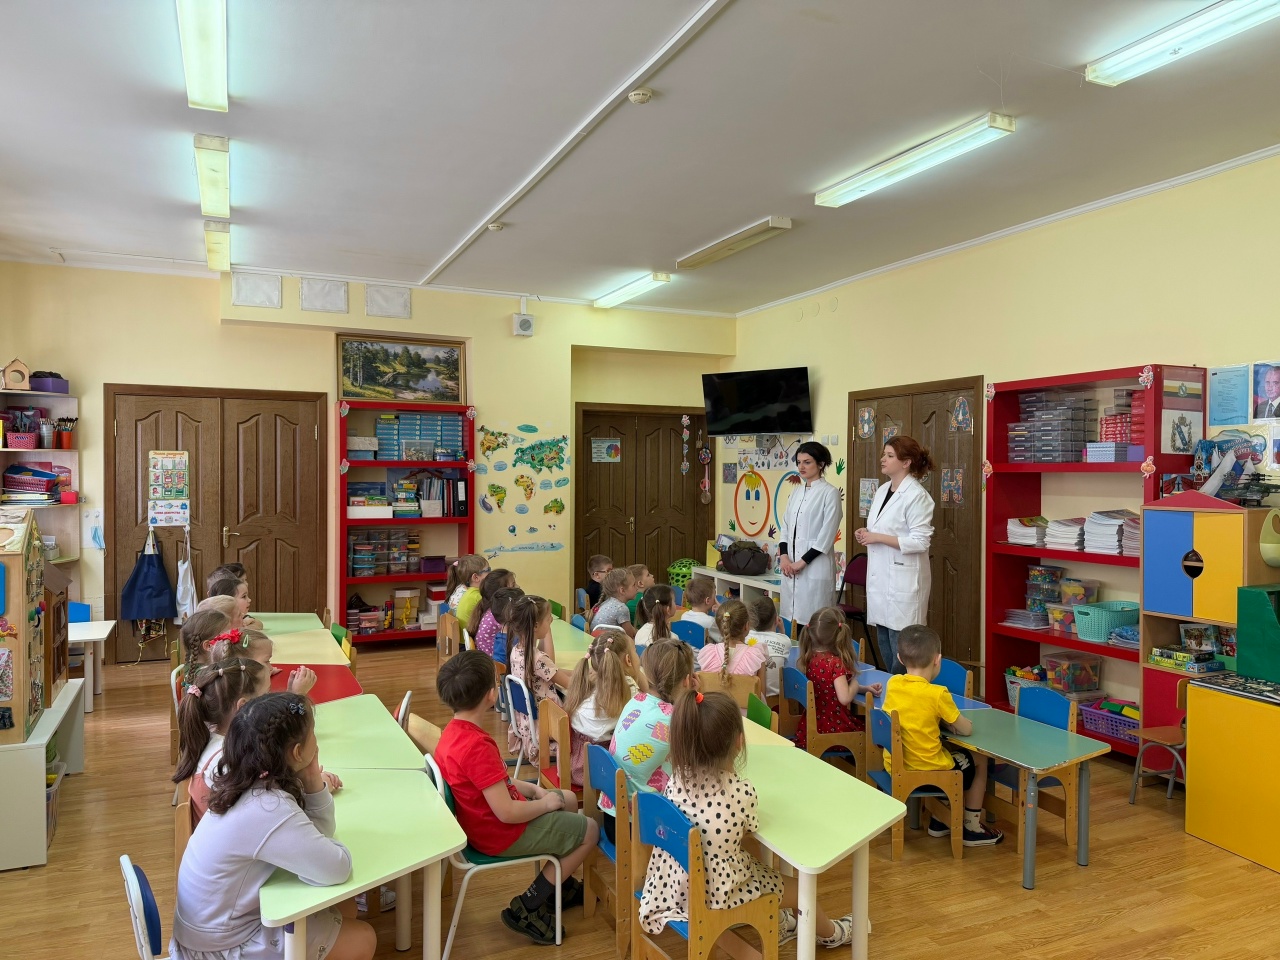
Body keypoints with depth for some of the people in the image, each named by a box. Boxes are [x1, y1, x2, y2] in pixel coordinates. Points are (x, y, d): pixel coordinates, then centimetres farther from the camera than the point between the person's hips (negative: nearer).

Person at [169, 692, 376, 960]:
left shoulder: (250, 782, -5)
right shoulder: (269, 810, -32)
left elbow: (318, 833, 2)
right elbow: (337, 869, -28)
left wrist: (313, 780, -14)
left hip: (218, 922, 8)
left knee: (343, 907, 15)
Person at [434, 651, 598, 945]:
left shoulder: (454, 732, -3)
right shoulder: (477, 746, -34)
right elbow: (507, 813, -31)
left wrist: (533, 789, 4)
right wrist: (545, 804, -14)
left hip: (483, 820, 10)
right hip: (501, 833, -9)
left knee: (568, 800, 23)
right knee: (589, 830, 3)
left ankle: (559, 884, 34)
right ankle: (526, 909, 8)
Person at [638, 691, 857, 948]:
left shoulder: (677, 778, -14)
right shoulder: (742, 791, -28)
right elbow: (750, 829, -7)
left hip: (676, 883, 5)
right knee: (800, 887, 23)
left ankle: (775, 923, 56)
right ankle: (830, 933, 52)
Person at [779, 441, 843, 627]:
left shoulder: (830, 493, -6)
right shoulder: (796, 492, 14)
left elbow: (827, 535, -11)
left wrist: (803, 561, -13)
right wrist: (783, 556, -2)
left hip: (815, 567, -6)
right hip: (791, 566, 6)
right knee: (794, 616, 9)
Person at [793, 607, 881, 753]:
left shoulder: (806, 660, 0)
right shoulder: (835, 663, -22)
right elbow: (845, 698, -26)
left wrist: (864, 688, 6)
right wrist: (855, 683, -7)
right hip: (834, 729, -7)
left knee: (862, 720, 27)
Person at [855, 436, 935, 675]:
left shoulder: (916, 496, -13)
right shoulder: (882, 491, 12)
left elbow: (920, 542, -19)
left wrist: (878, 538, -18)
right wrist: (866, 534, 3)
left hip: (903, 580, -8)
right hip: (880, 577, 8)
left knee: (901, 646, -3)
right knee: (885, 644, 15)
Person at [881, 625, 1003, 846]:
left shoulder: (892, 684, -4)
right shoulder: (937, 694, -20)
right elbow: (966, 729, -8)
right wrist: (952, 719, 12)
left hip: (894, 765, 6)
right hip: (926, 770, -5)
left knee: (949, 749, 33)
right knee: (978, 762, 21)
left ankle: (939, 820, 39)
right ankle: (972, 828, 28)